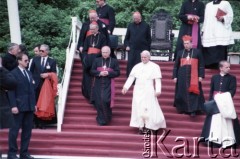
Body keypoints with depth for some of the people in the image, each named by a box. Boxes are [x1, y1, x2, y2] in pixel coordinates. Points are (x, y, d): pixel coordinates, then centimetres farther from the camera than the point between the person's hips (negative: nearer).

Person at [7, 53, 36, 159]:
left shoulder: (29, 73, 17)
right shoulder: (13, 73, -4)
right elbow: (11, 91, -10)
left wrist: (34, 104, 12)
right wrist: (13, 105, -17)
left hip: (29, 106, 7)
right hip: (19, 106, -7)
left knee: (27, 130, 8)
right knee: (14, 130, -1)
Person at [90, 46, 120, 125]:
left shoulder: (114, 61, 3)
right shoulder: (97, 60, 8)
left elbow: (118, 72, 0)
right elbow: (92, 71, 5)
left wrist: (108, 73, -16)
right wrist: (99, 73, -13)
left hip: (108, 85, -2)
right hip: (98, 85, 2)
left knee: (105, 100, -15)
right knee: (99, 102, 2)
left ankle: (105, 119, 2)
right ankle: (101, 119, 18)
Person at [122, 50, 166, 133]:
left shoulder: (154, 67, 1)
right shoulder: (137, 66, 10)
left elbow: (157, 80, -5)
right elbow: (131, 77, 5)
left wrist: (158, 90, -15)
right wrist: (126, 87, -6)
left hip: (148, 91, -3)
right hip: (138, 90, 3)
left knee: (149, 108, -5)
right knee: (138, 108, 3)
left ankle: (149, 126, 7)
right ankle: (141, 126, 9)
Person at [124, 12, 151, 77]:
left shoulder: (146, 26, 3)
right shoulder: (130, 26, 10)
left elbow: (149, 39, 6)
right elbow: (126, 38, 15)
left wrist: (147, 49, 0)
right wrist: (127, 46, 0)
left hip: (143, 50, -2)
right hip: (132, 50, 2)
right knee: (130, 65, -1)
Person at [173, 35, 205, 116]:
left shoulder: (197, 52, 2)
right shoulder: (180, 53, 9)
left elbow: (201, 65, 1)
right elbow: (176, 66, 11)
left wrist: (201, 76, -6)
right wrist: (175, 76, 4)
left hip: (193, 77, -3)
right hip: (182, 77, 3)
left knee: (193, 93, -8)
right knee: (182, 93, 6)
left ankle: (193, 110, -8)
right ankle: (183, 109, 19)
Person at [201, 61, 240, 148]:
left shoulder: (232, 78, 3)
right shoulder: (214, 77, 10)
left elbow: (233, 90, -7)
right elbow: (211, 90, 10)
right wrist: (210, 101, 3)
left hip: (226, 103, -2)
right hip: (215, 102, 2)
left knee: (226, 122, -2)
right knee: (215, 121, 3)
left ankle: (227, 141, 3)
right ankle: (215, 140, 9)